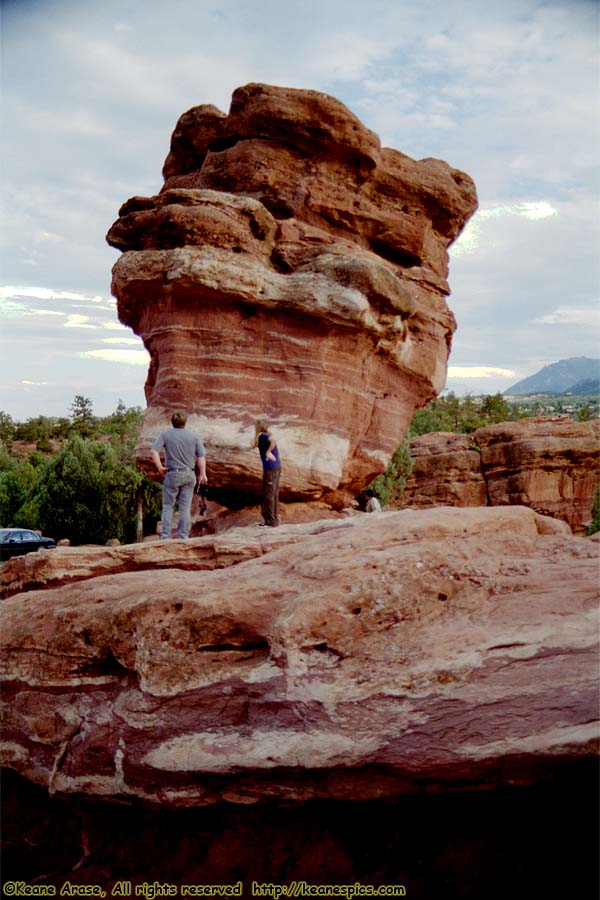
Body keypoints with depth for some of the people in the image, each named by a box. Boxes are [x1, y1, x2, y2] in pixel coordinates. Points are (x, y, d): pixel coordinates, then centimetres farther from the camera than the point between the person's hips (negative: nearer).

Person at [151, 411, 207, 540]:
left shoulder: (165, 435, -2)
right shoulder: (193, 436, 3)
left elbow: (154, 451, -13)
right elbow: (201, 457, 1)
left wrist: (160, 467, -5)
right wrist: (202, 474, 8)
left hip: (172, 474, -1)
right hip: (189, 475, 2)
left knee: (168, 506, 7)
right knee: (185, 507, 5)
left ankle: (165, 536, 3)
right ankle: (183, 537, 5)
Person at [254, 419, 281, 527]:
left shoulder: (263, 436, -12)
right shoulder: (267, 436, 16)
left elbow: (273, 440, -32)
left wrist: (268, 452, -25)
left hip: (270, 468, -10)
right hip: (276, 467, 10)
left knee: (268, 495, -3)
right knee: (274, 495, 15)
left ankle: (270, 521, 0)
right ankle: (274, 520, 22)